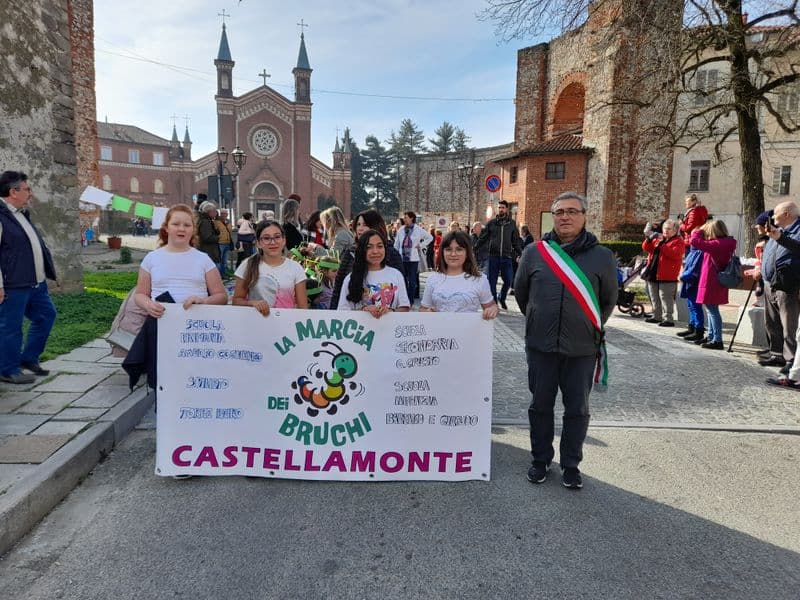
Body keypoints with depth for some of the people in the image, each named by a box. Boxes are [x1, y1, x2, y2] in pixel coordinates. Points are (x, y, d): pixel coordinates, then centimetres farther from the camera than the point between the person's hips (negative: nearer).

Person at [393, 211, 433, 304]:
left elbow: (429, 237, 10)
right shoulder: (401, 230, 5)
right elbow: (396, 244, 9)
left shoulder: (418, 230, -1)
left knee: (412, 281, 0)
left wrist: (421, 245, 2)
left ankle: (411, 300, 8)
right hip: (402, 258, 2)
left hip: (413, 259, -2)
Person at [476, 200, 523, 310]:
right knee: (492, 281, 3)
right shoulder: (491, 223, 5)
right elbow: (482, 239, 6)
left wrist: (520, 253, 2)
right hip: (493, 256, 0)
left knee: (508, 280, -1)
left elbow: (516, 241, 10)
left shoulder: (511, 223, 8)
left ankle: (502, 298, 25)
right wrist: (474, 250, 0)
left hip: (507, 257, 0)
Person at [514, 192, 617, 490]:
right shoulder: (534, 251, -2)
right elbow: (521, 291, 10)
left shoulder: (602, 256, -2)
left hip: (582, 348, 0)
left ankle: (571, 465, 27)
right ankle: (541, 460, 29)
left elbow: (609, 300, 10)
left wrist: (591, 329, 13)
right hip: (541, 345, 1)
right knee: (540, 405, 12)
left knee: (577, 409, 10)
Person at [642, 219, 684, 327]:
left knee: (666, 298, -9)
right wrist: (649, 239, -7)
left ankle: (668, 319, -6)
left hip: (667, 277, -8)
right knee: (654, 297, 15)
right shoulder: (657, 239, 17)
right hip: (653, 274, 8)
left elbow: (674, 254, -21)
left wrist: (662, 244, -23)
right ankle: (656, 316, 25)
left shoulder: (678, 241, -4)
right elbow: (646, 248, 12)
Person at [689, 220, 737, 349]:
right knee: (711, 309, 19)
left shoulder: (718, 244, -21)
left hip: (711, 282, -10)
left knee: (712, 310, -5)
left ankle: (717, 340, -1)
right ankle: (710, 336, 30)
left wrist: (698, 231, -5)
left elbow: (694, 241, -24)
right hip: (714, 282, 10)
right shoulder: (726, 243, 7)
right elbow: (707, 245, 19)